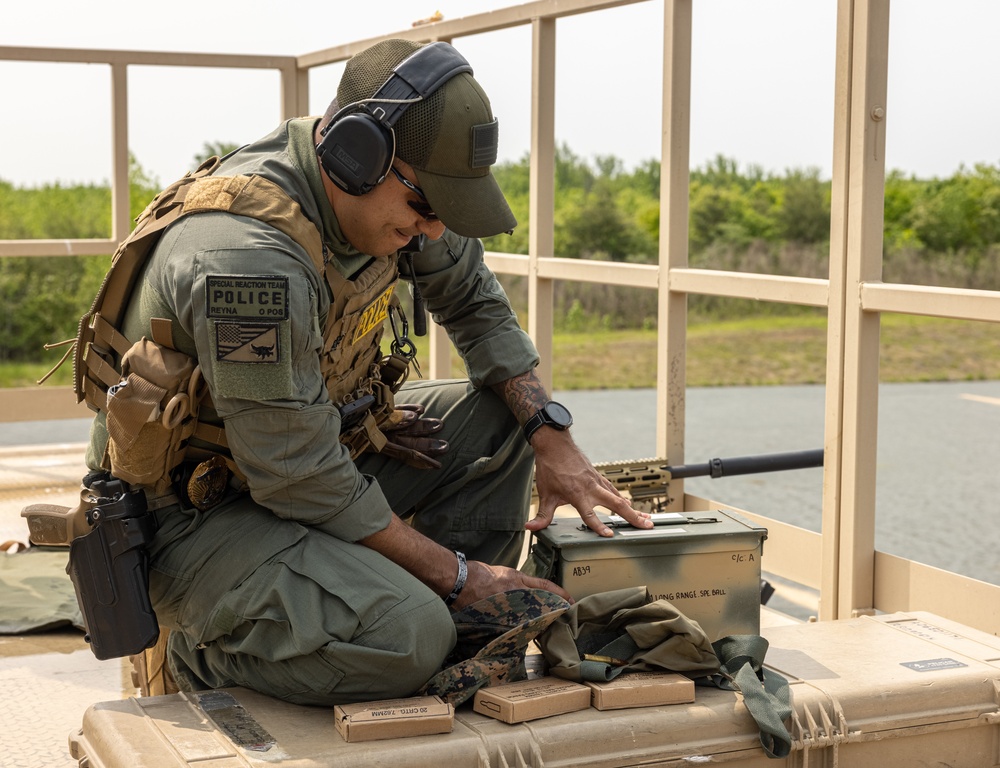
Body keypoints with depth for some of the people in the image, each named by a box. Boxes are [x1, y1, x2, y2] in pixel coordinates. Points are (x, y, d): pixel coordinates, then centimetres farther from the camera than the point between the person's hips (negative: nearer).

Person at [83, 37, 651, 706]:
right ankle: (204, 648, -3)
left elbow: (473, 300, 11)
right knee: (403, 638, -30)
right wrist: (456, 574, -19)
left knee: (501, 418, 3)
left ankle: (448, 646, 6)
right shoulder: (250, 259, -33)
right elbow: (302, 483, -28)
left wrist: (552, 434, -2)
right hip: (193, 514, -9)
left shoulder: (382, 189, -7)